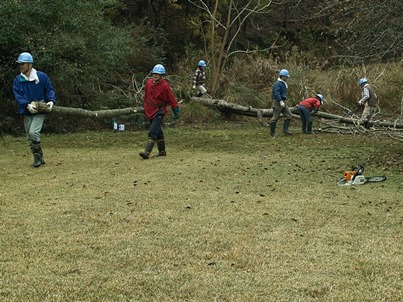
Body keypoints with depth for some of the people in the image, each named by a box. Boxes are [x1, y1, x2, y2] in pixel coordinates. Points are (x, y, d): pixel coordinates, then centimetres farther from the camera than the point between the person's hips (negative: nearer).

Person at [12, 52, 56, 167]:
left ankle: (38, 156, -6)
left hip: (40, 111, -4)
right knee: (30, 137, 7)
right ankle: (39, 159, 19)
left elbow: (50, 90, 2)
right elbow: (18, 96, -5)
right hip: (27, 112, 4)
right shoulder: (17, 80, 3)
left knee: (33, 132, -21)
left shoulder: (41, 76, -3)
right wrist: (27, 105, -22)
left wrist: (51, 101, -17)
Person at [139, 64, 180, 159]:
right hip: (150, 111, 7)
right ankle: (162, 151, 27)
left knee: (153, 132, -16)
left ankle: (147, 152, -22)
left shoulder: (164, 86, -13)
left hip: (159, 112, -7)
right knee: (158, 132, 16)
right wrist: (145, 108, 26)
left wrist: (176, 111, -6)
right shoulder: (149, 83, 4)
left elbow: (172, 99, -8)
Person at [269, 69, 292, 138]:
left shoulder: (284, 84, 16)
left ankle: (285, 130, 0)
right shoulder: (277, 84, -14)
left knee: (289, 115, 1)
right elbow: (276, 94, -24)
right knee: (275, 117, -3)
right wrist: (281, 101, -29)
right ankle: (272, 133, 5)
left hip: (283, 102, 9)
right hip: (278, 102, -9)